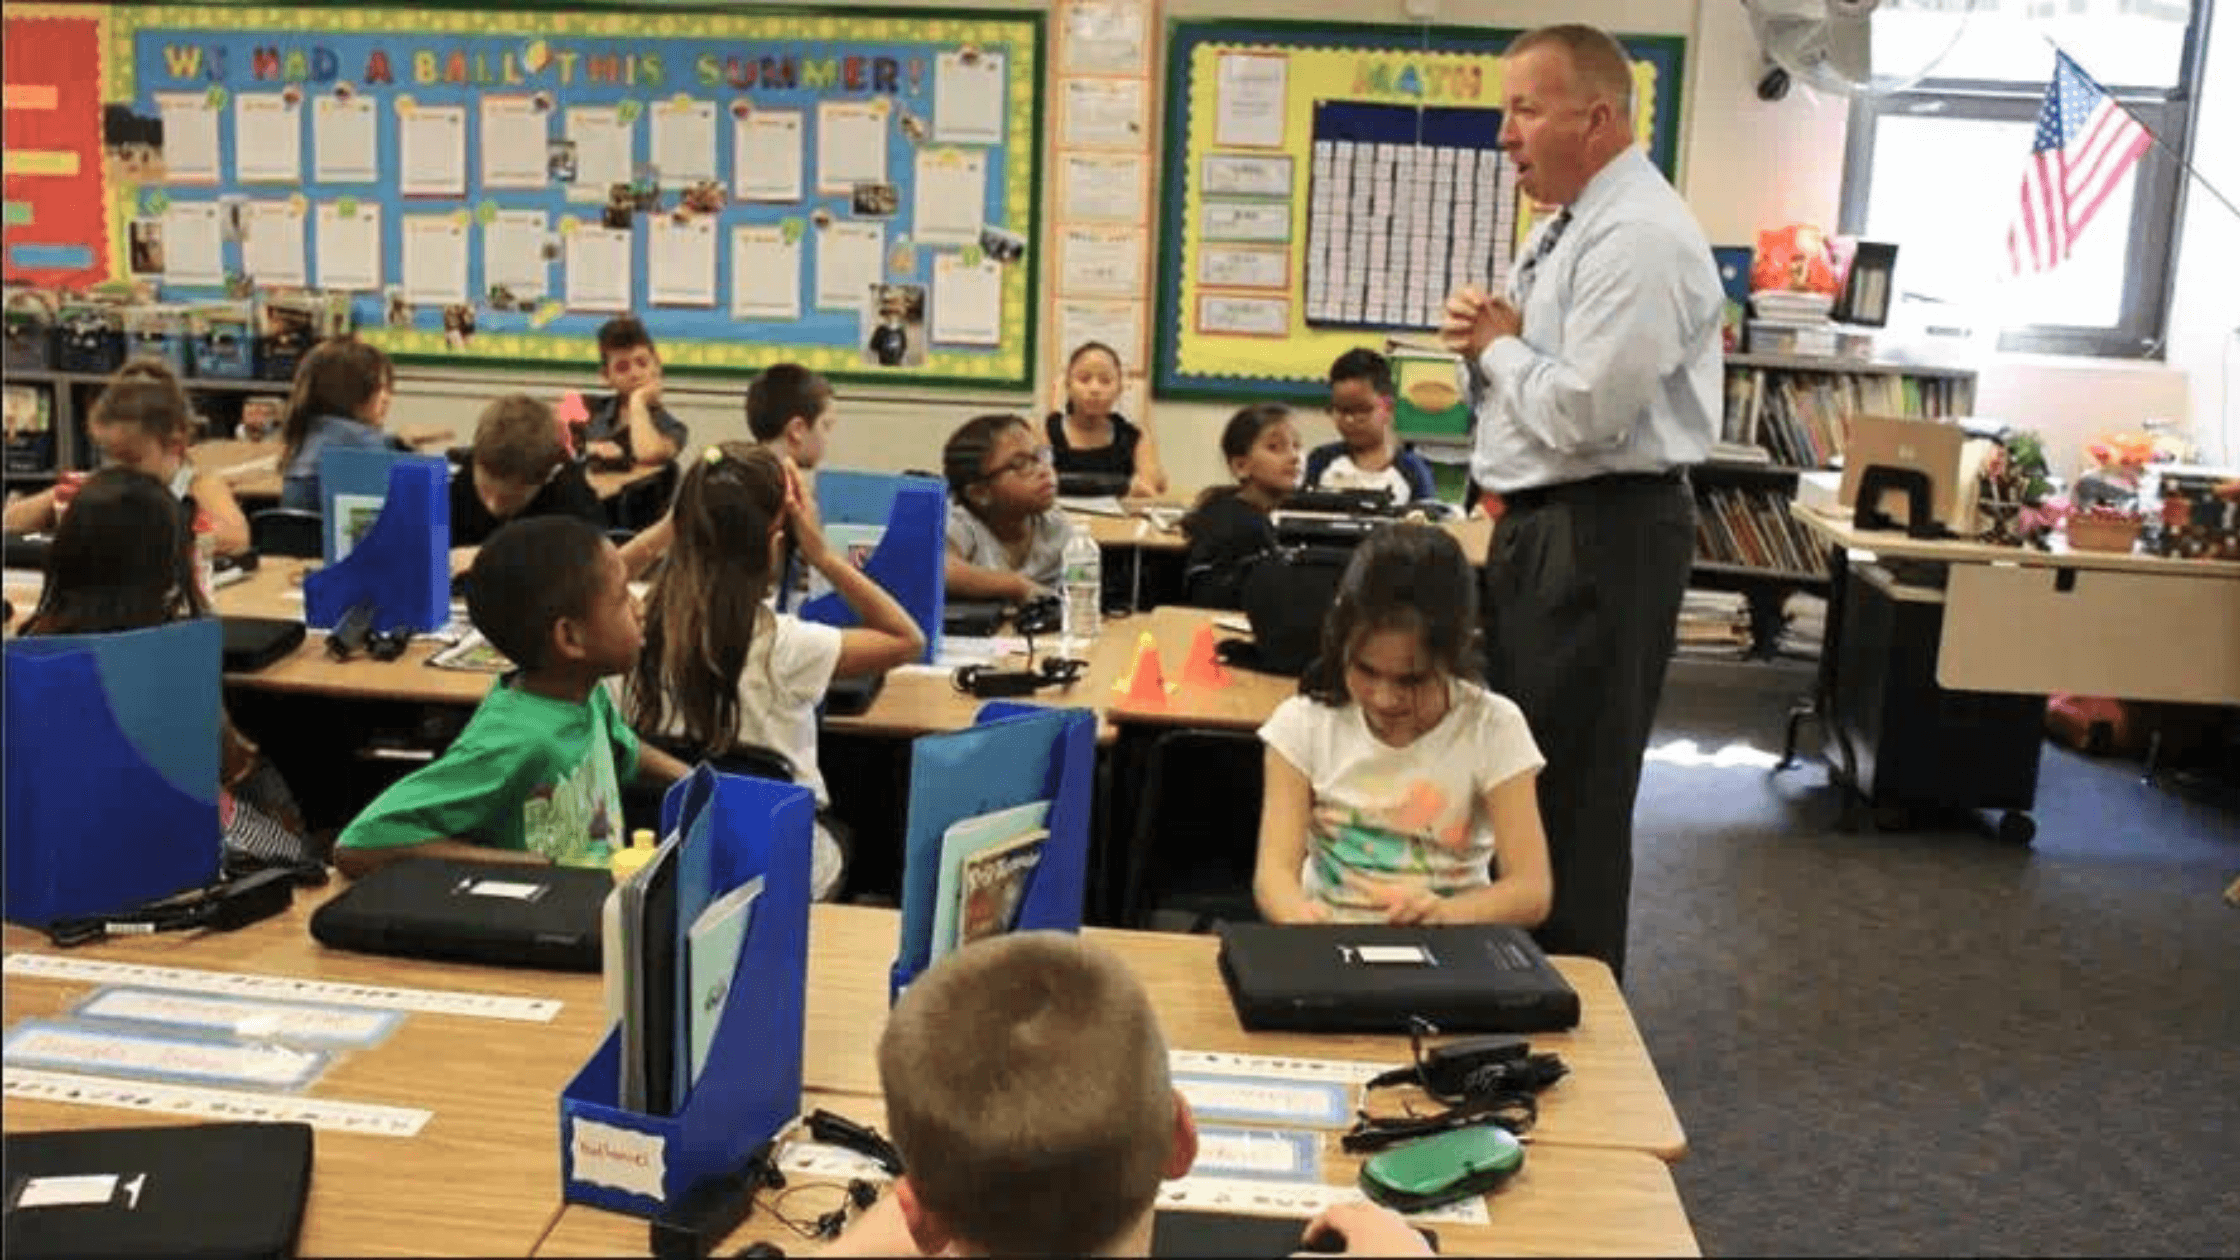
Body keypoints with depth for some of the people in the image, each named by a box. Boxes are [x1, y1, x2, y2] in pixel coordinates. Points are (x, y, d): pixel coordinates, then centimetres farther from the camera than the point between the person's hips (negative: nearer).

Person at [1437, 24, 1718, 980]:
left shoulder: (1640, 238, -18)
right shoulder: (1568, 227, 15)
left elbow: (1586, 412, -26)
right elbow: (1511, 384, 20)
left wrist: (1498, 343, -10)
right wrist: (1480, 338, -1)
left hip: (1601, 536, -11)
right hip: (1542, 526, 11)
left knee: (1572, 790, -1)